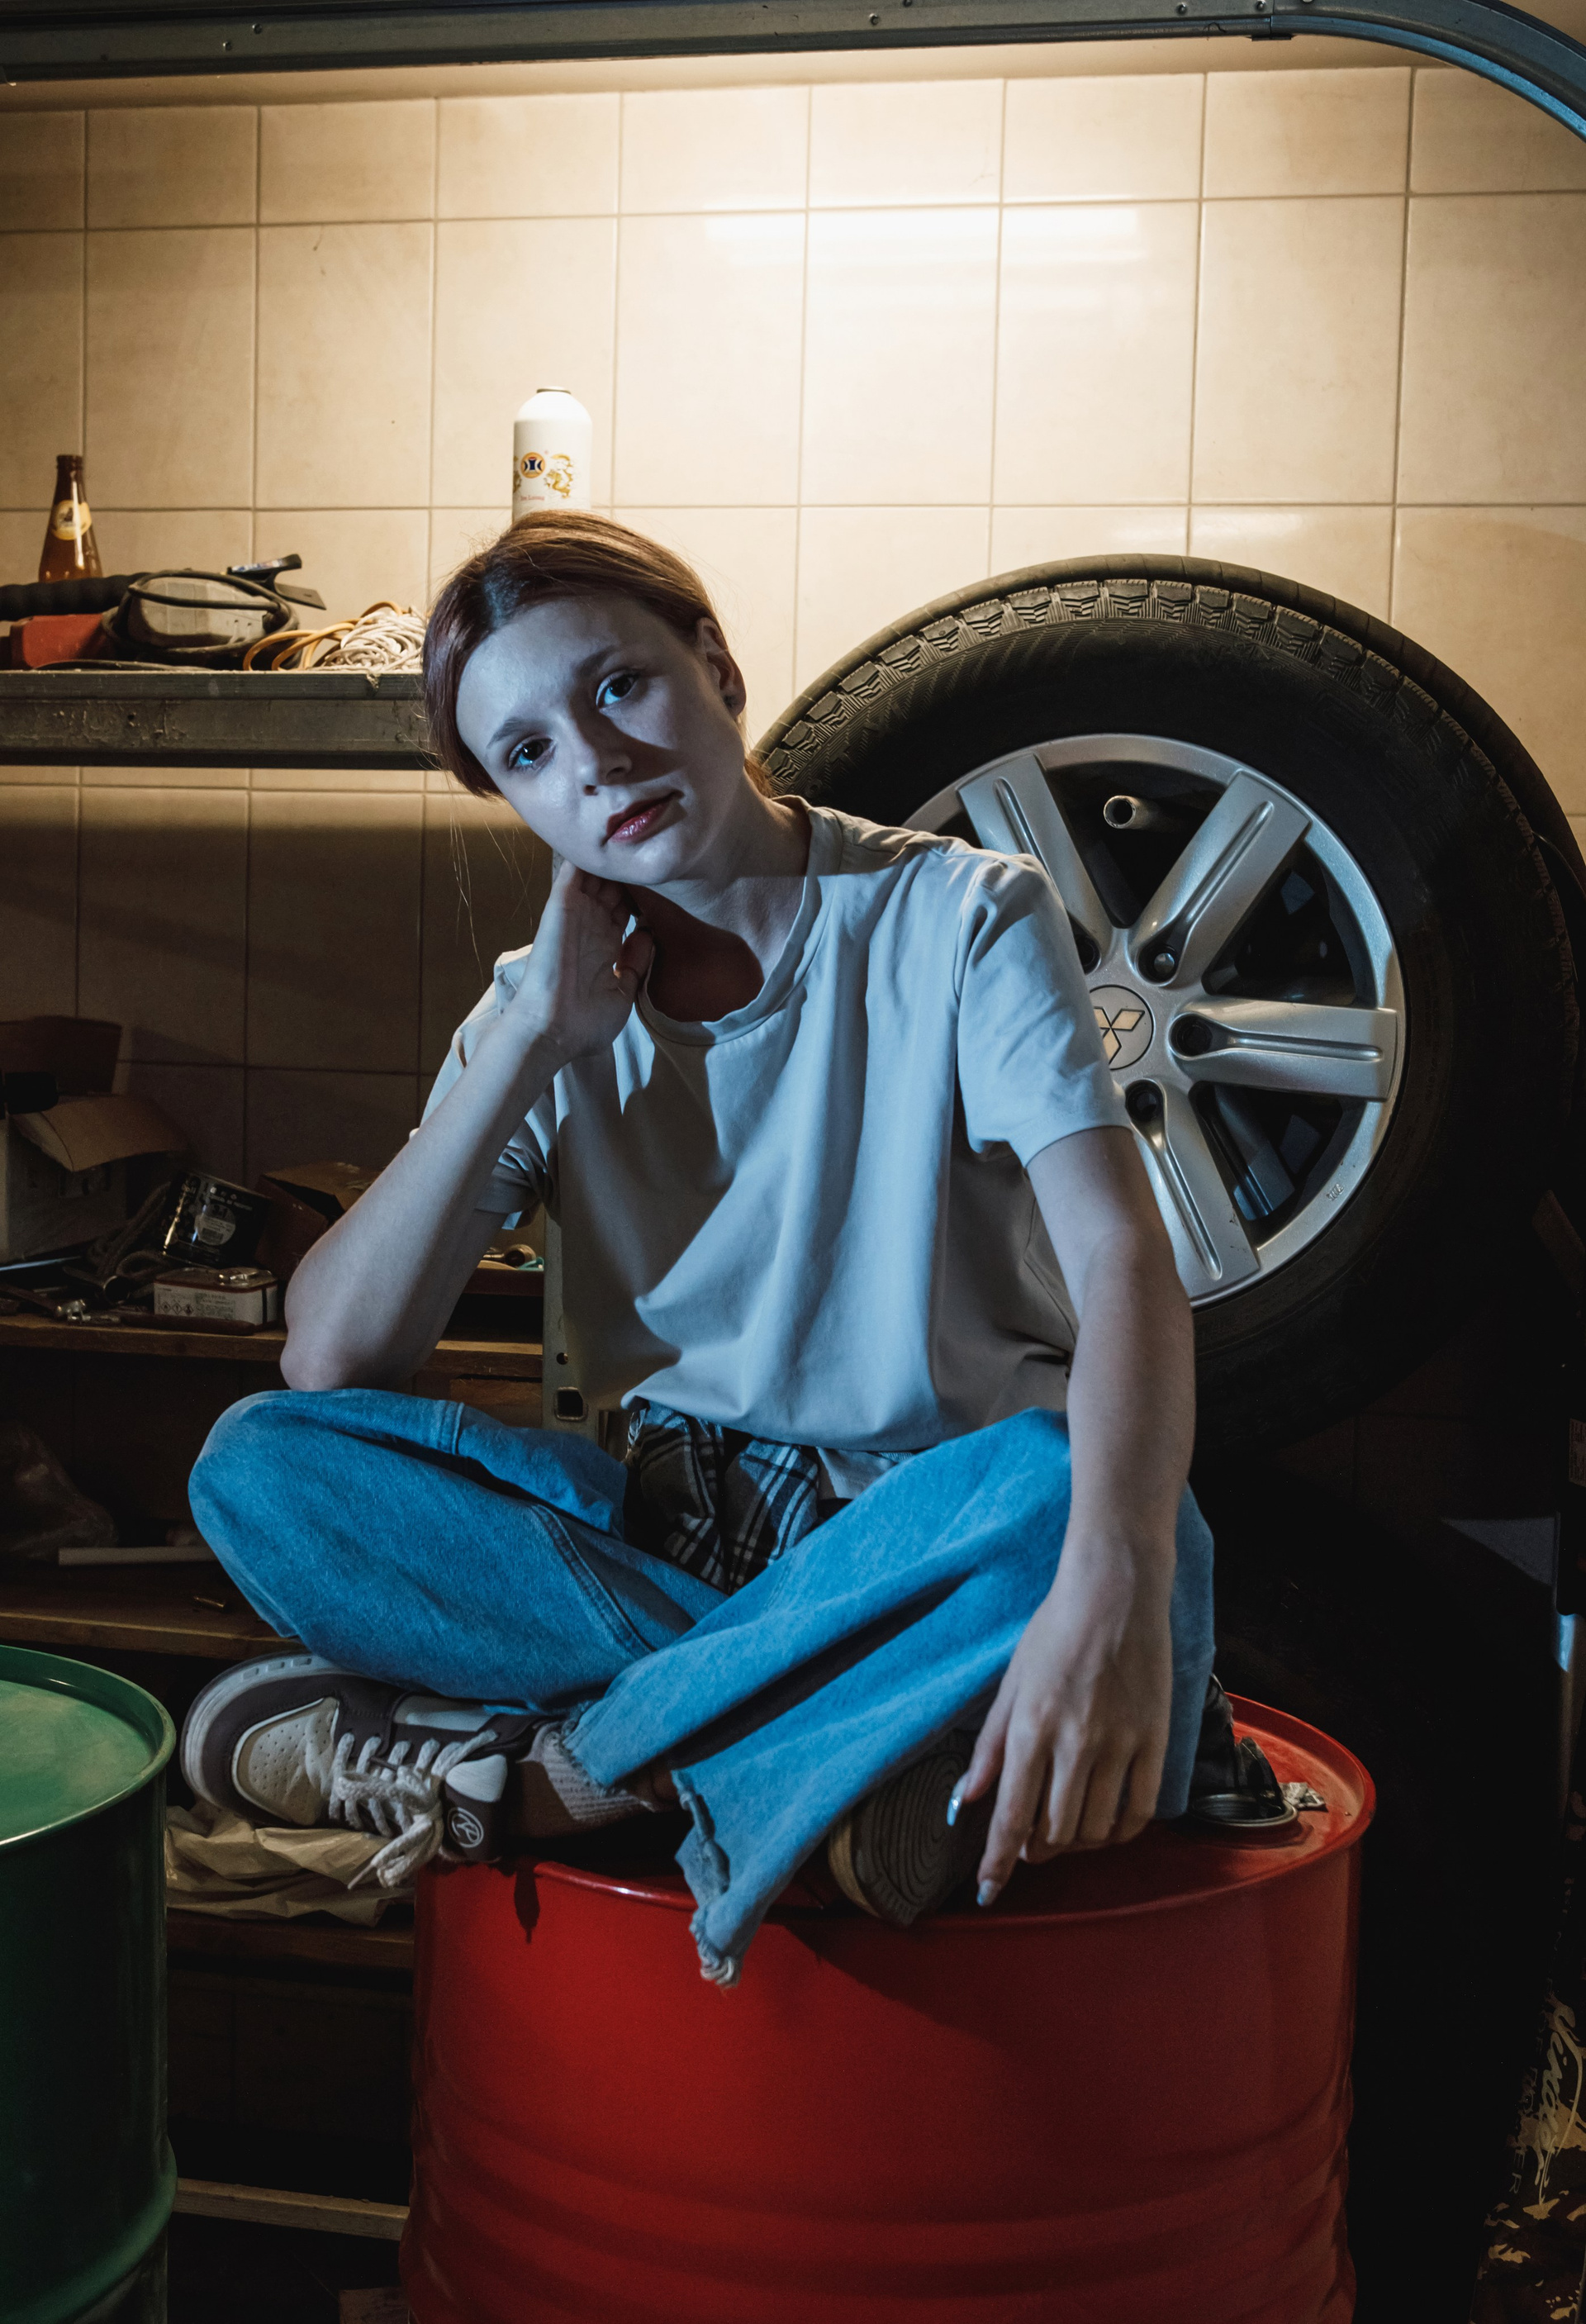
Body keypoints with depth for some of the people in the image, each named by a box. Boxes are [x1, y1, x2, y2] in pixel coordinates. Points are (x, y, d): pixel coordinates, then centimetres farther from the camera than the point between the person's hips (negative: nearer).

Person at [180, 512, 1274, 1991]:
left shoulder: (958, 918, -6)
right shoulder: (542, 1010, 5)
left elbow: (1122, 1259, -23)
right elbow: (330, 1356, -6)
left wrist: (1113, 1592, -42)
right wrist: (536, 1036, -12)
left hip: (932, 1530, -3)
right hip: (672, 1528, 3)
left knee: (1065, 1502, -38)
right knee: (257, 1465, -19)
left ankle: (558, 1766, -23)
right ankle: (844, 1745, -26)